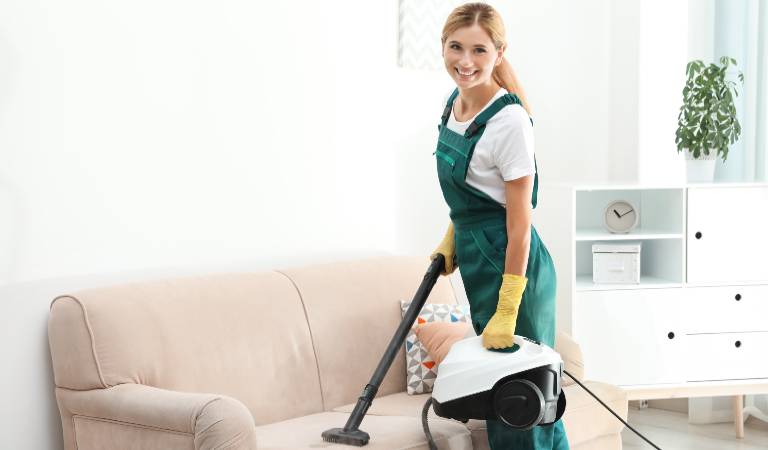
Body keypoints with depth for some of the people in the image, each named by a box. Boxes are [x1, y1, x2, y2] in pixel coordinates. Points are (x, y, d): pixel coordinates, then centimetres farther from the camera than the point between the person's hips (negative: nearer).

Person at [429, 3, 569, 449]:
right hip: (477, 261, 9)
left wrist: (506, 314, -21)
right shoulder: (454, 101, 5)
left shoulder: (509, 120, -21)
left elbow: (519, 224, -20)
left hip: (511, 265, -9)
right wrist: (451, 240, 17)